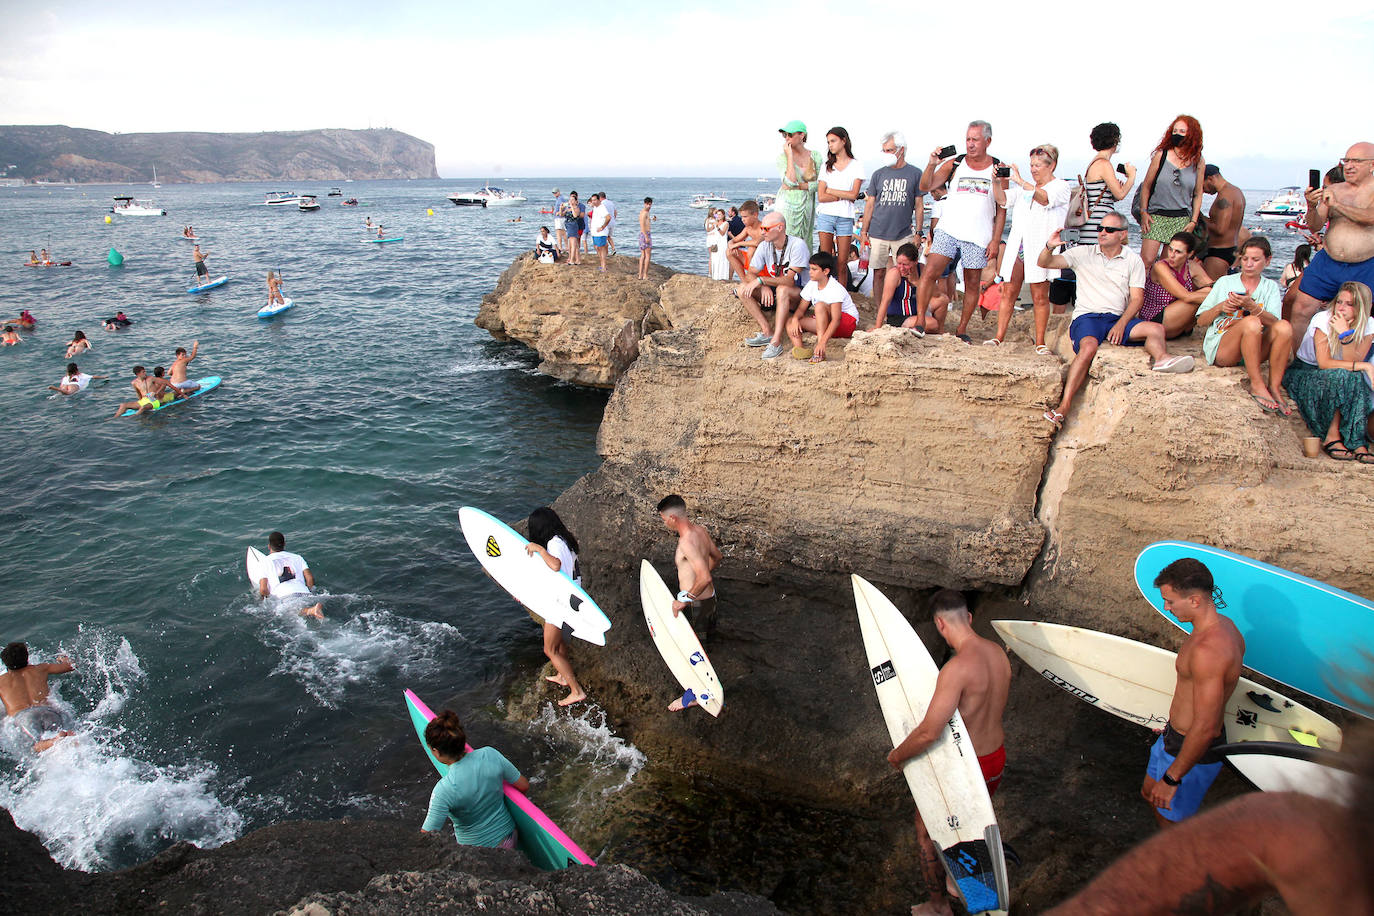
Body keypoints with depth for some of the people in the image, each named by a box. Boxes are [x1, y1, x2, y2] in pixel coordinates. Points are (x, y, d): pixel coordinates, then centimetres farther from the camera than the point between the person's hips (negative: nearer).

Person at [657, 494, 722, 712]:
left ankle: (693, 695, 27)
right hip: (709, 595, 9)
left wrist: (684, 600, -27)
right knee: (703, 641, 27)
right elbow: (716, 557, 14)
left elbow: (704, 578, -37)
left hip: (696, 602, -9)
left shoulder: (687, 542, -30)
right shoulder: (701, 530, -2)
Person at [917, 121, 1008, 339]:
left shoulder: (998, 168, 4)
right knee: (929, 273, -15)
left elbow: (1002, 208, 6)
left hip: (978, 236, 1)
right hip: (948, 231, 0)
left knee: (972, 284, 5)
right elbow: (926, 186, -2)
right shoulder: (954, 164, 4)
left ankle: (962, 330, 16)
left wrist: (995, 240, -1)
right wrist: (931, 165, -20)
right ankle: (919, 322, -10)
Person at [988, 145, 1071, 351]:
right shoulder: (1026, 187, 21)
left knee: (1040, 296, -2)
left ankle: (1040, 342, 4)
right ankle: (999, 337, 3)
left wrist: (1021, 181, -26)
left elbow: (1045, 198, -19)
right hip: (1017, 245, 5)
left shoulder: (1061, 187, 2)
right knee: (1008, 292, 0)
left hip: (1040, 248, -5)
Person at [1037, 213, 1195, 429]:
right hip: (1087, 316, -3)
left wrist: (1121, 324, -13)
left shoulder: (1133, 260, 13)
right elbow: (1043, 263, 5)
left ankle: (1162, 359, -53)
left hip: (1118, 318, 3)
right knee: (1089, 347, -34)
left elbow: (1137, 298, 5)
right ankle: (1064, 406, -44)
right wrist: (1050, 246, -19)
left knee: (1156, 329, -22)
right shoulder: (1083, 254, 11)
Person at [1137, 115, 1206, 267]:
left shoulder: (1198, 162, 6)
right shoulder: (1161, 156, 1)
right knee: (1146, 260, -15)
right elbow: (1146, 186, 7)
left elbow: (1198, 195, 12)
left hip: (1182, 219, 2)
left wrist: (1193, 221, 4)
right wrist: (1143, 212, -1)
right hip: (1156, 216, -2)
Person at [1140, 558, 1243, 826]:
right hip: (1176, 734, 10)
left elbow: (1205, 728, -31)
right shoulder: (1223, 625, -2)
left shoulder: (1208, 650, -34)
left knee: (1174, 819, 10)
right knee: (1151, 793, 27)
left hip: (1193, 751, -10)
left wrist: (1171, 778, -22)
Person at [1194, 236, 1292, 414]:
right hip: (1220, 349, -2)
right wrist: (1220, 307, -9)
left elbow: (1274, 321, -6)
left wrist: (1251, 306, -24)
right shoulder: (1225, 282, 11)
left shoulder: (1271, 287, 14)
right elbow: (1201, 320, 10)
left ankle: (1274, 387, -24)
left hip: (1253, 351, 2)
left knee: (1284, 327, -27)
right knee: (1251, 322, -32)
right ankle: (1257, 386, -27)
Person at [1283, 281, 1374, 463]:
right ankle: (1332, 437, -27)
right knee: (1342, 377, -33)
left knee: (1355, 379, -30)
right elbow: (1324, 363, -24)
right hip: (1303, 372, -4)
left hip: (1339, 379, 4)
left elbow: (1352, 362, -17)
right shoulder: (1323, 319, -17)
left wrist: (1345, 335, -29)